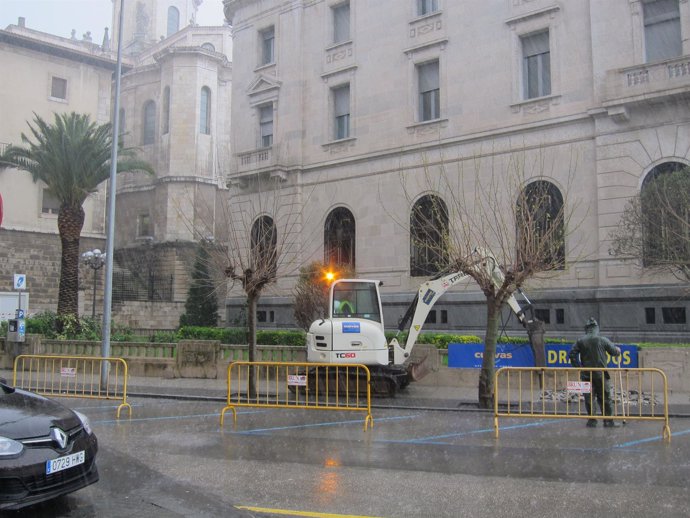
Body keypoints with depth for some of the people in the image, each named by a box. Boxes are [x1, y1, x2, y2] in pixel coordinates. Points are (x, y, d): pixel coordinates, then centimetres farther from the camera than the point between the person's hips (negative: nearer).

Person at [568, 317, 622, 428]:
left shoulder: (580, 341, 0)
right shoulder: (603, 340, -3)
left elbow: (572, 354, -3)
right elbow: (614, 352, 7)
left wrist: (578, 367, 6)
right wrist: (618, 350, 30)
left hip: (586, 374, 1)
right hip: (601, 374, -1)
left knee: (589, 398, 7)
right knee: (605, 398, 8)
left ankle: (591, 420, 9)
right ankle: (608, 421, 10)